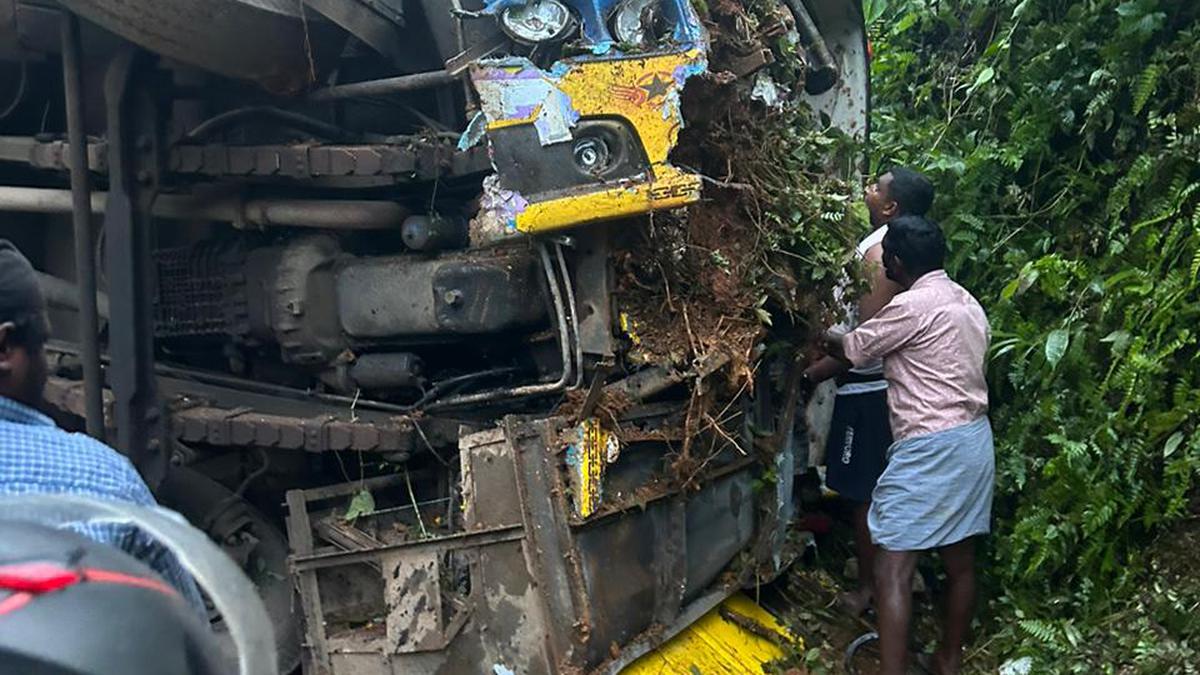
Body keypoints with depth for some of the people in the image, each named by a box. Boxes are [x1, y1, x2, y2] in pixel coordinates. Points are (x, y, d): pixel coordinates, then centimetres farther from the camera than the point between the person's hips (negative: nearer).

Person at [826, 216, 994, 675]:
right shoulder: (967, 303, 14)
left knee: (892, 568, -7)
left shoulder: (912, 306, -14)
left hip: (931, 447, -10)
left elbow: (852, 350, -3)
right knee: (960, 560, 18)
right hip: (974, 440, 10)